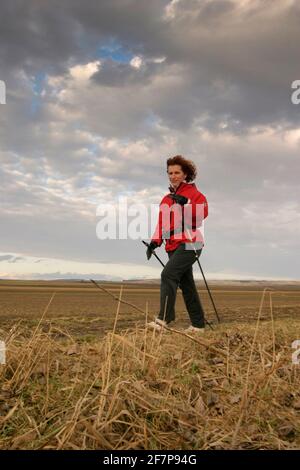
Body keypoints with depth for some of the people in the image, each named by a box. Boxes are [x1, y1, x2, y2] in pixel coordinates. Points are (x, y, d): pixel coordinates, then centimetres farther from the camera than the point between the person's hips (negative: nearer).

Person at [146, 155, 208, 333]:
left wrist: (185, 203, -25)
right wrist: (156, 241, 4)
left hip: (189, 243, -7)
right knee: (186, 284, 8)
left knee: (169, 274, -23)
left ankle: (164, 319, -26)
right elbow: (162, 222, 16)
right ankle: (198, 325, 15)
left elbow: (203, 211, -14)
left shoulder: (193, 192, 1)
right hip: (174, 246, 8)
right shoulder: (166, 198, 20)